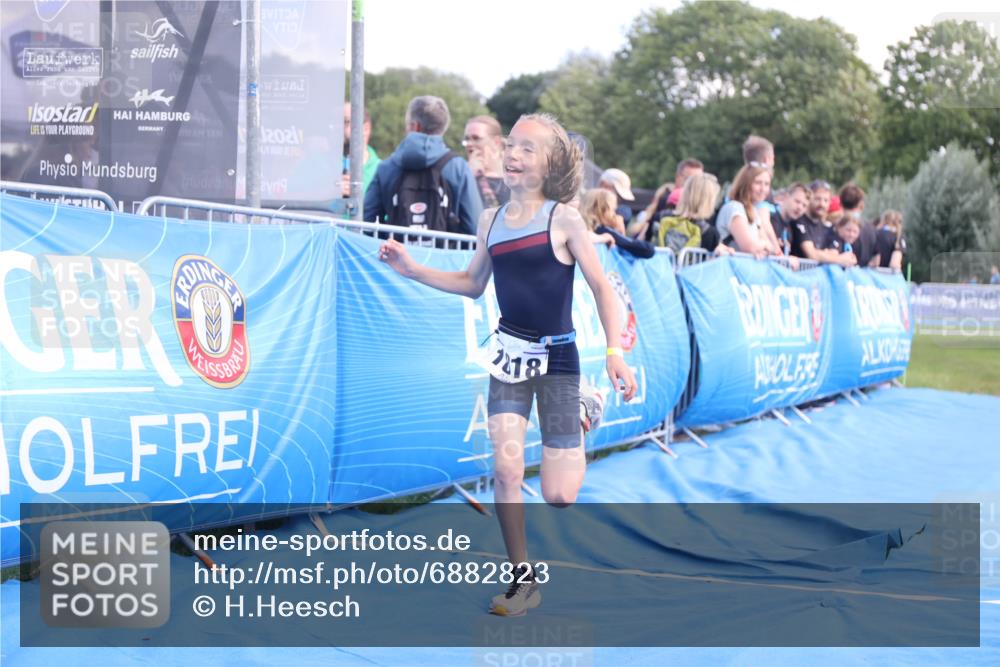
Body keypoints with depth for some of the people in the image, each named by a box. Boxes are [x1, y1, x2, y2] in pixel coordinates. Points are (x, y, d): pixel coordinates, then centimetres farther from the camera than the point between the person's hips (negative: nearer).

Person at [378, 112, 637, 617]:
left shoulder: (564, 218, -8)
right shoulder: (491, 220, 5)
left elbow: (601, 287, -6)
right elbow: (472, 284, 17)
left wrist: (615, 354, -14)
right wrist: (412, 270, 8)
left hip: (557, 357, -3)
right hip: (509, 354, 3)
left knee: (558, 495, -5)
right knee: (505, 468, -11)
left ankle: (577, 446, 32)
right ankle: (523, 579, 5)